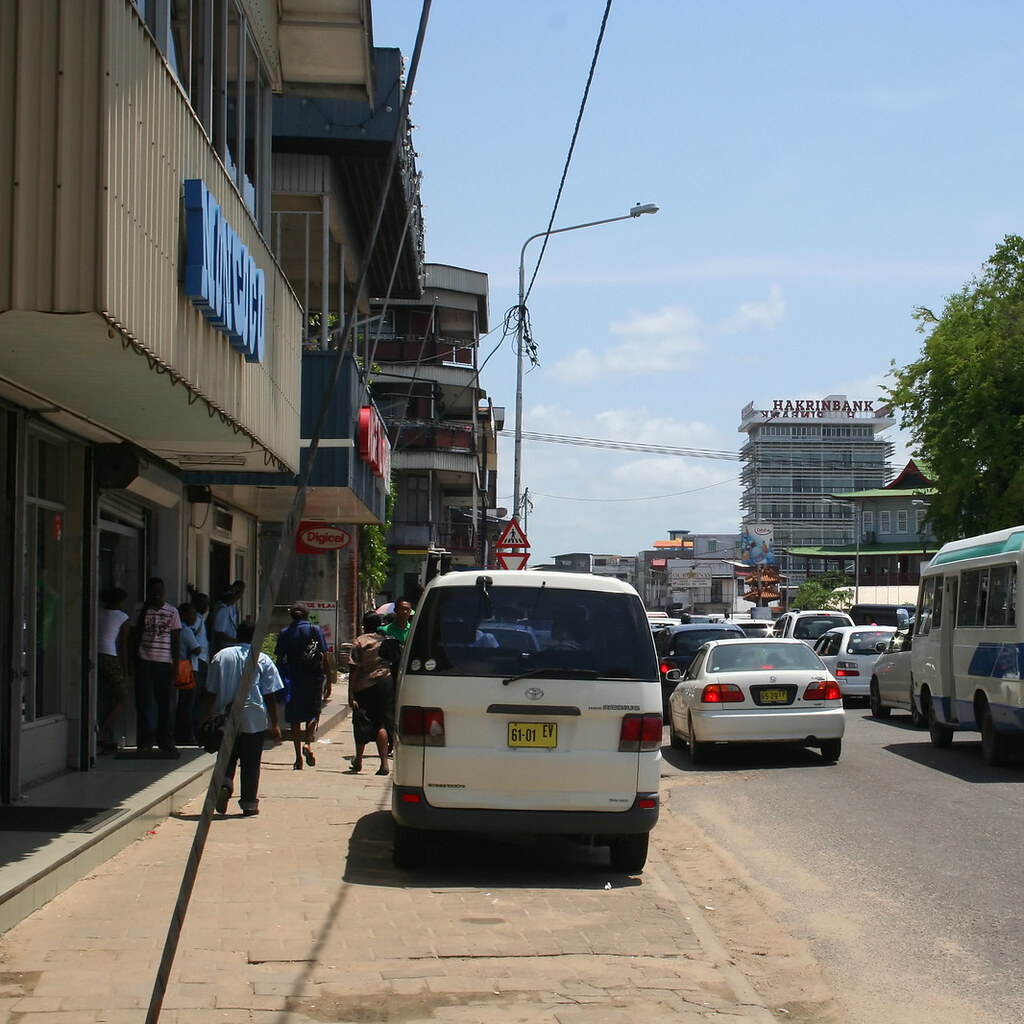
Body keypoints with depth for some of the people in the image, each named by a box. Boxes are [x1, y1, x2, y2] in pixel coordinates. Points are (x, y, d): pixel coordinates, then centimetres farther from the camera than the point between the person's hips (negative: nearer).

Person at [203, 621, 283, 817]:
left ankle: (224, 784, -9)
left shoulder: (220, 656, 3)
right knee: (251, 763, 7)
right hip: (254, 720, -2)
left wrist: (208, 716, 13)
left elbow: (211, 691, 5)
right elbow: (269, 696, -3)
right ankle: (249, 804, 9)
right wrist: (274, 724, 2)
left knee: (228, 757, 17)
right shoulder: (263, 660, -3)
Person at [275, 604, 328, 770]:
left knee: (294, 718, 8)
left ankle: (299, 758, 6)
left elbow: (279, 660, 3)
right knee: (313, 713, 15)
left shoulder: (284, 633, 3)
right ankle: (308, 743, -10)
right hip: (313, 678, -1)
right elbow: (324, 657, -4)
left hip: (293, 680, 1)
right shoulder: (314, 630, -1)